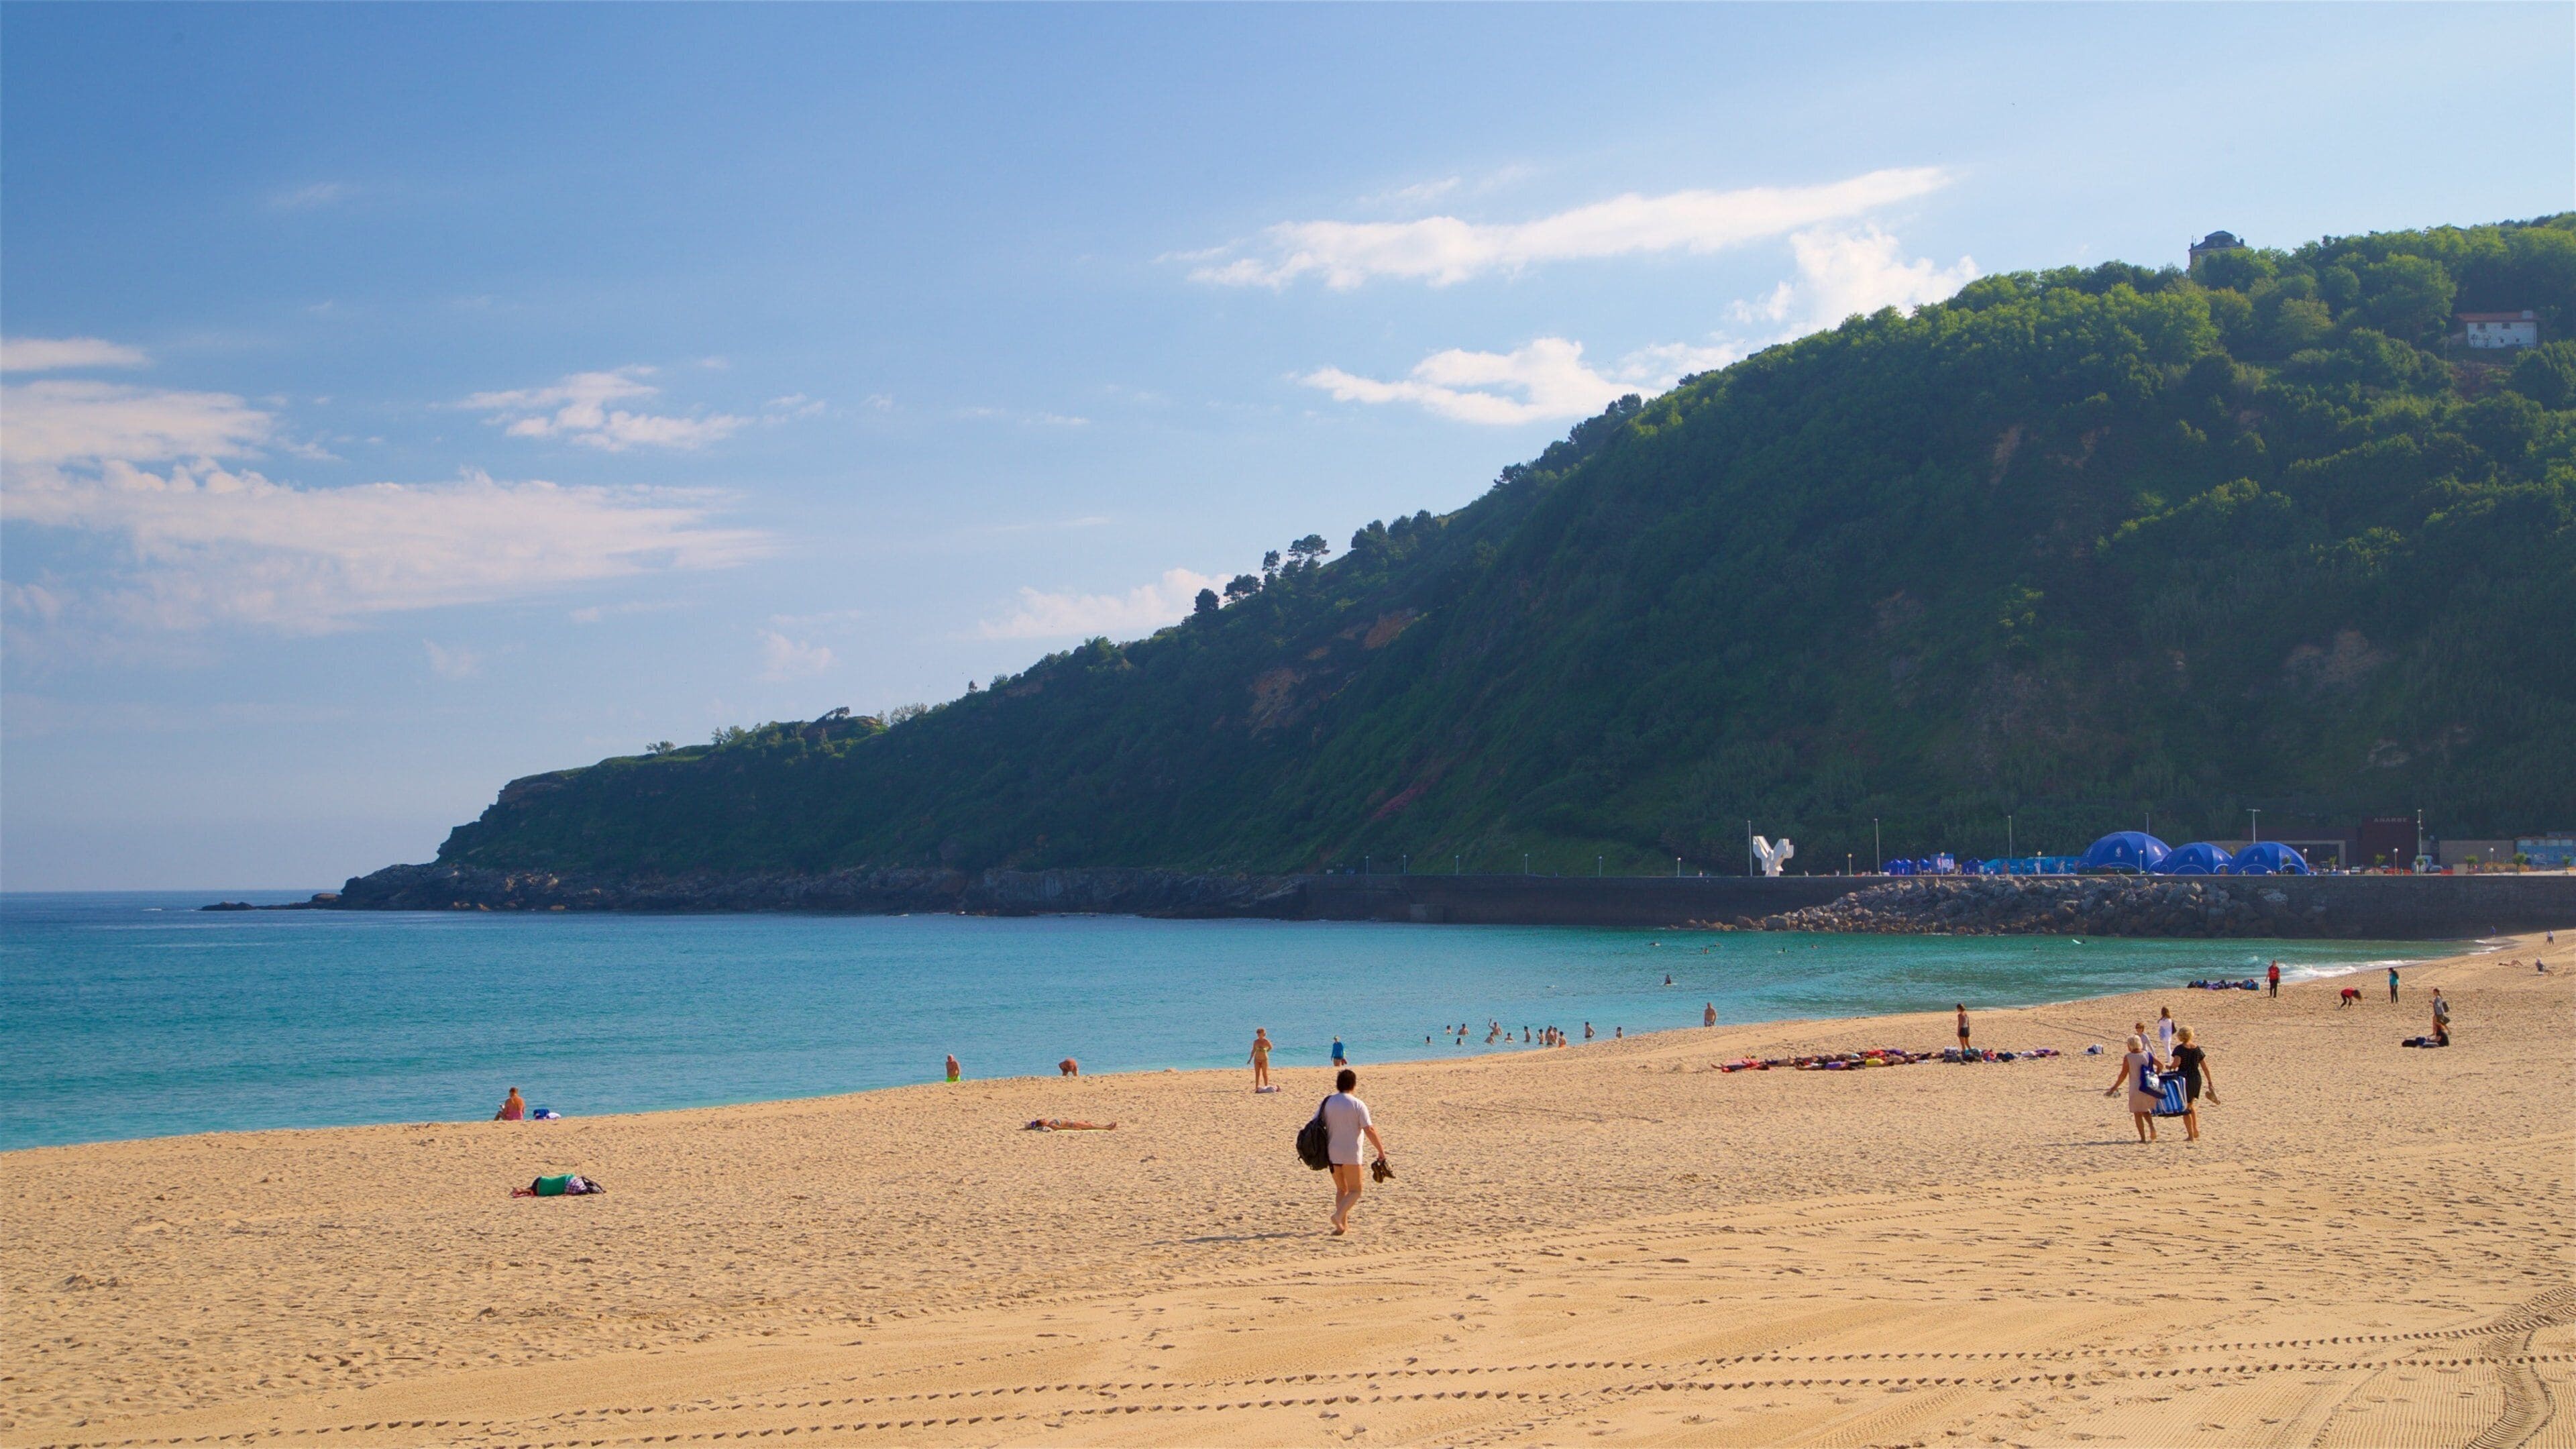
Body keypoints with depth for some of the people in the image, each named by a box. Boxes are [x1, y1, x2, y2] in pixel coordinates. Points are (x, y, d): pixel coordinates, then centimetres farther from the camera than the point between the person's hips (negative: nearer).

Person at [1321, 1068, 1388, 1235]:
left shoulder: (1327, 1103, 3)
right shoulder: (1358, 1105, -10)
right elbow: (1369, 1131, -13)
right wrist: (1381, 1150, -5)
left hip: (1332, 1153, 4)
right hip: (1351, 1154, -4)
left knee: (1341, 1189, 18)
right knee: (1355, 1191, 5)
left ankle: (1343, 1224, 14)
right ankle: (1339, 1216, -18)